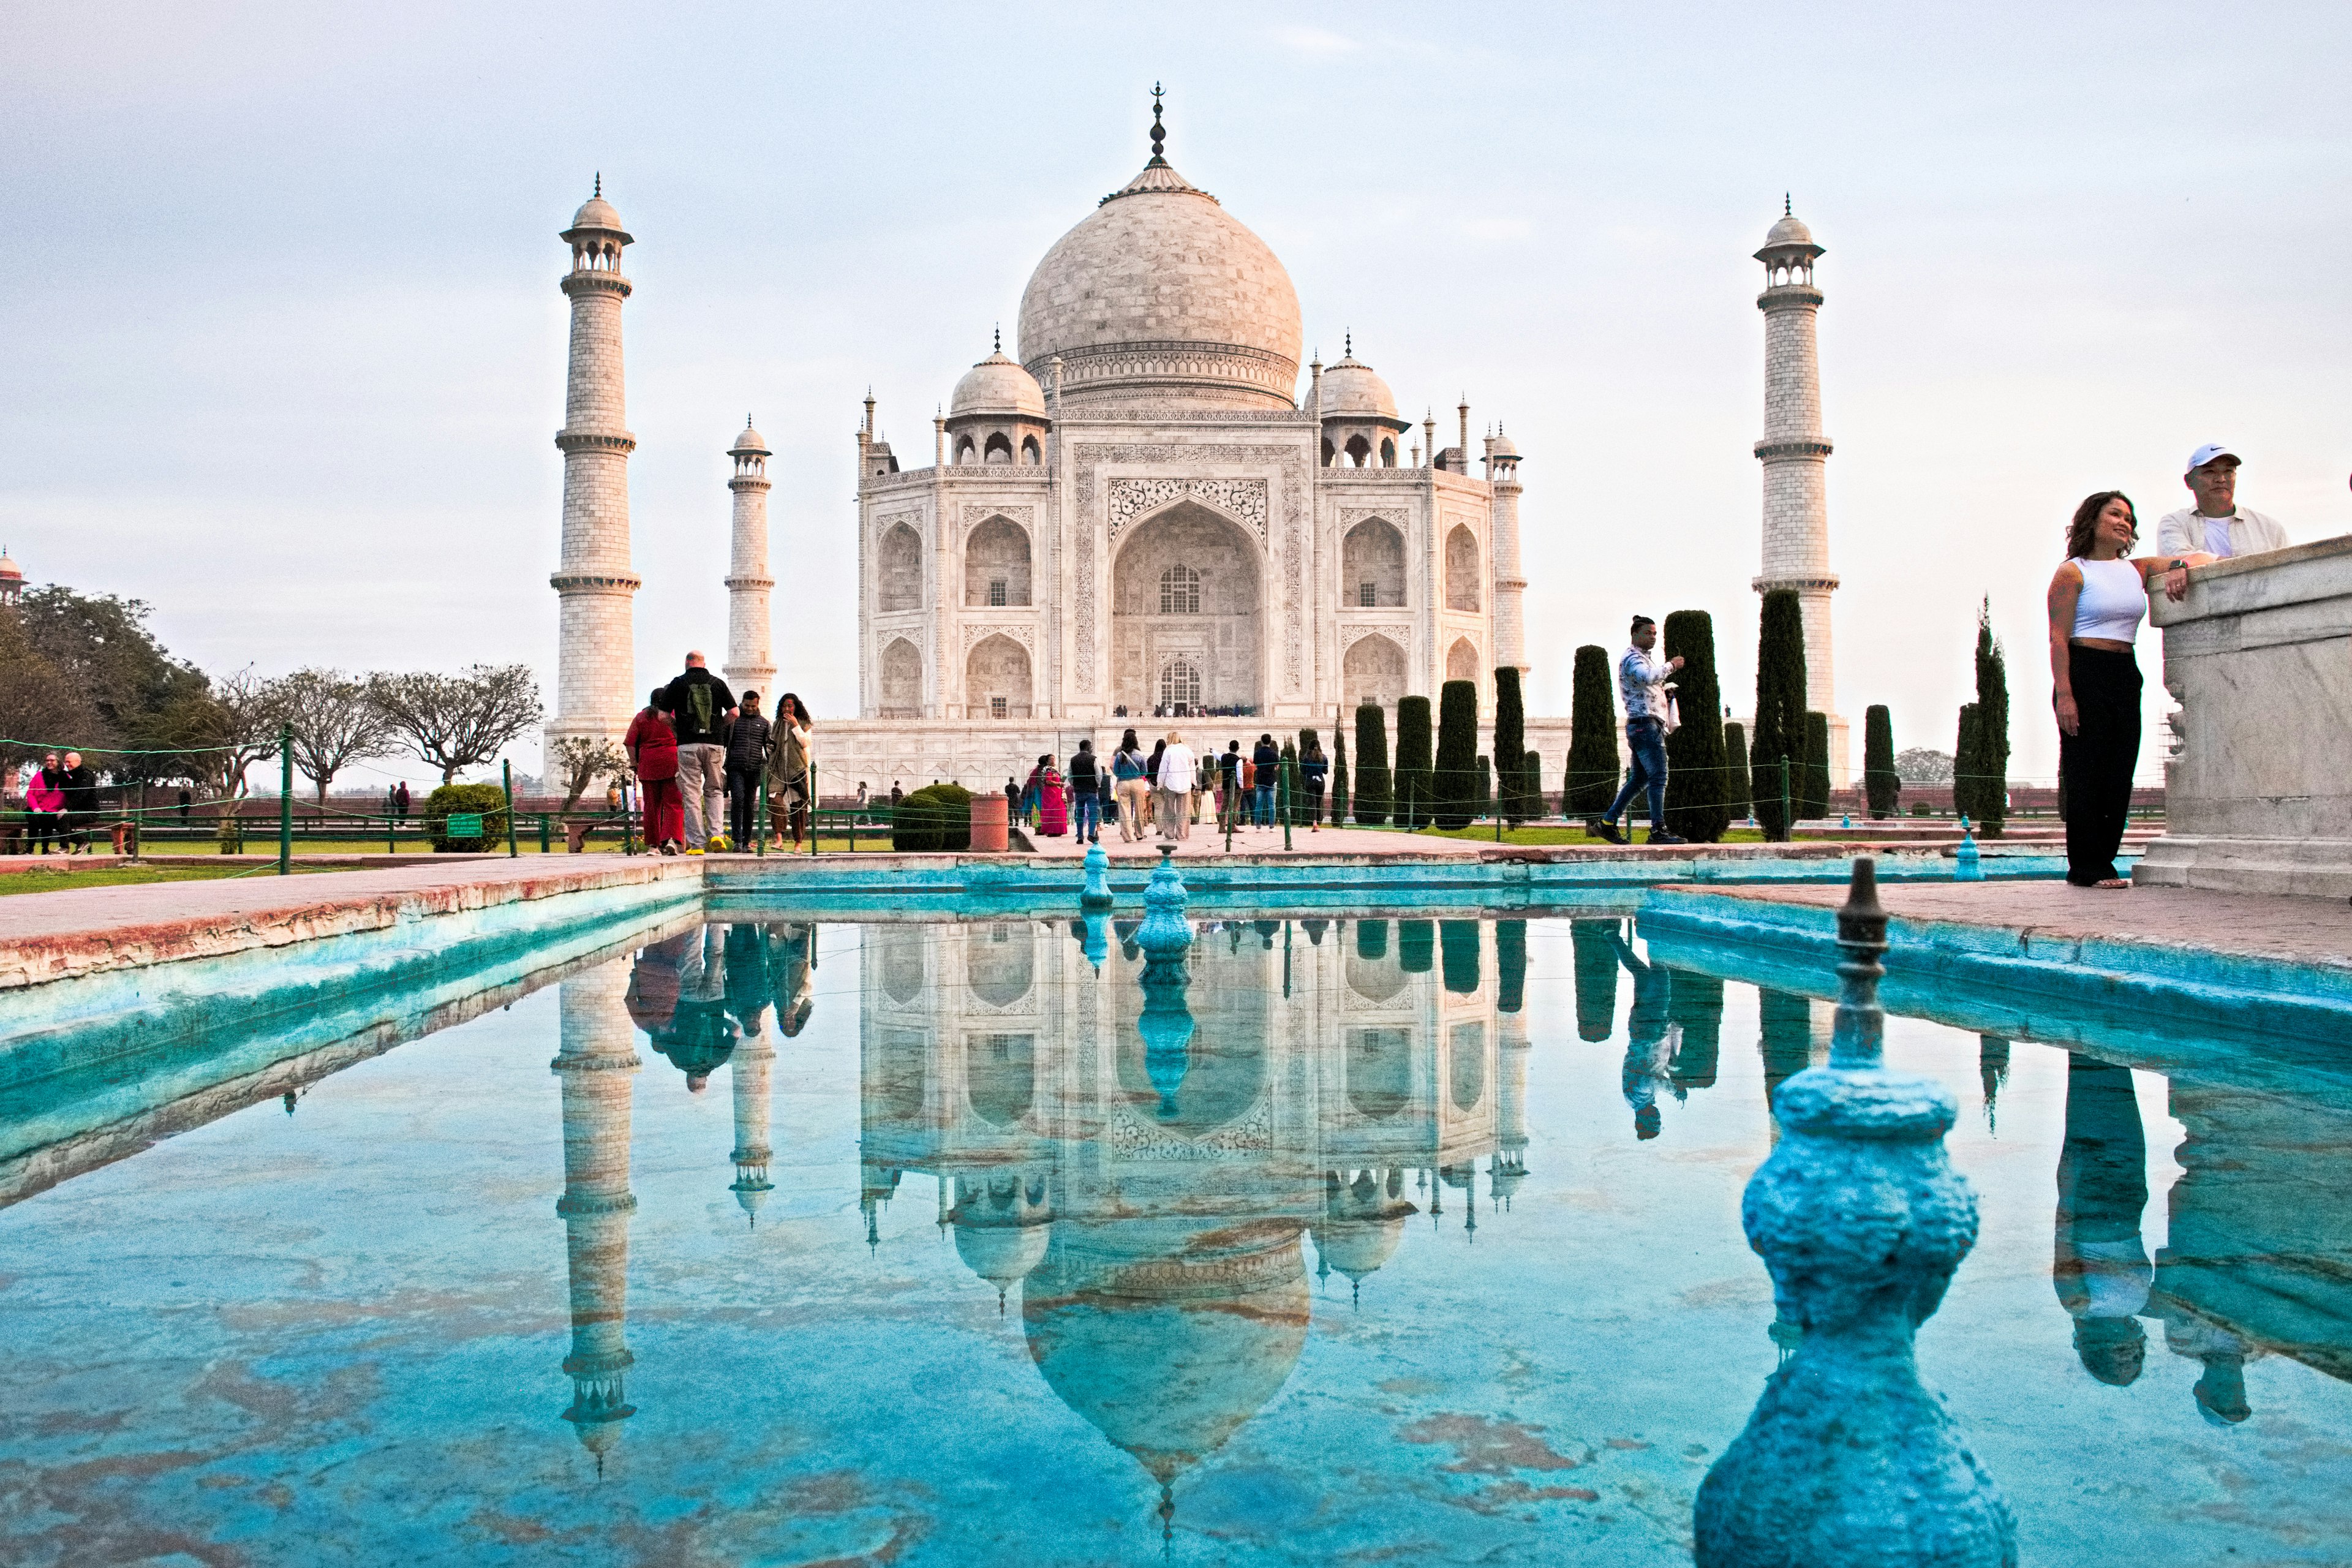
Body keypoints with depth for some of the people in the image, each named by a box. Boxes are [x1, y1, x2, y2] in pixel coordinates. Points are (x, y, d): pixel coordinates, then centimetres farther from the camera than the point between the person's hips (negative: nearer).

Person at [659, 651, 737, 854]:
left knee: (691, 795, 2)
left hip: (688, 745, -1)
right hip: (715, 744, 1)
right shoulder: (718, 683, 6)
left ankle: (696, 843, 0)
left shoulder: (678, 684, 3)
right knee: (714, 791, 15)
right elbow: (734, 712, 3)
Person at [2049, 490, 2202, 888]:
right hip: (2083, 674, -6)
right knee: (2087, 773, -8)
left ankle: (2099, 865, 9)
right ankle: (2089, 868, -4)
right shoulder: (2072, 572, -1)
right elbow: (2058, 638, -9)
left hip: (2126, 676, 7)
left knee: (2119, 776, 3)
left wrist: (2180, 567, -8)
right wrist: (2064, 694, -19)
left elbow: (2203, 558, 17)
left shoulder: (2137, 570, 16)